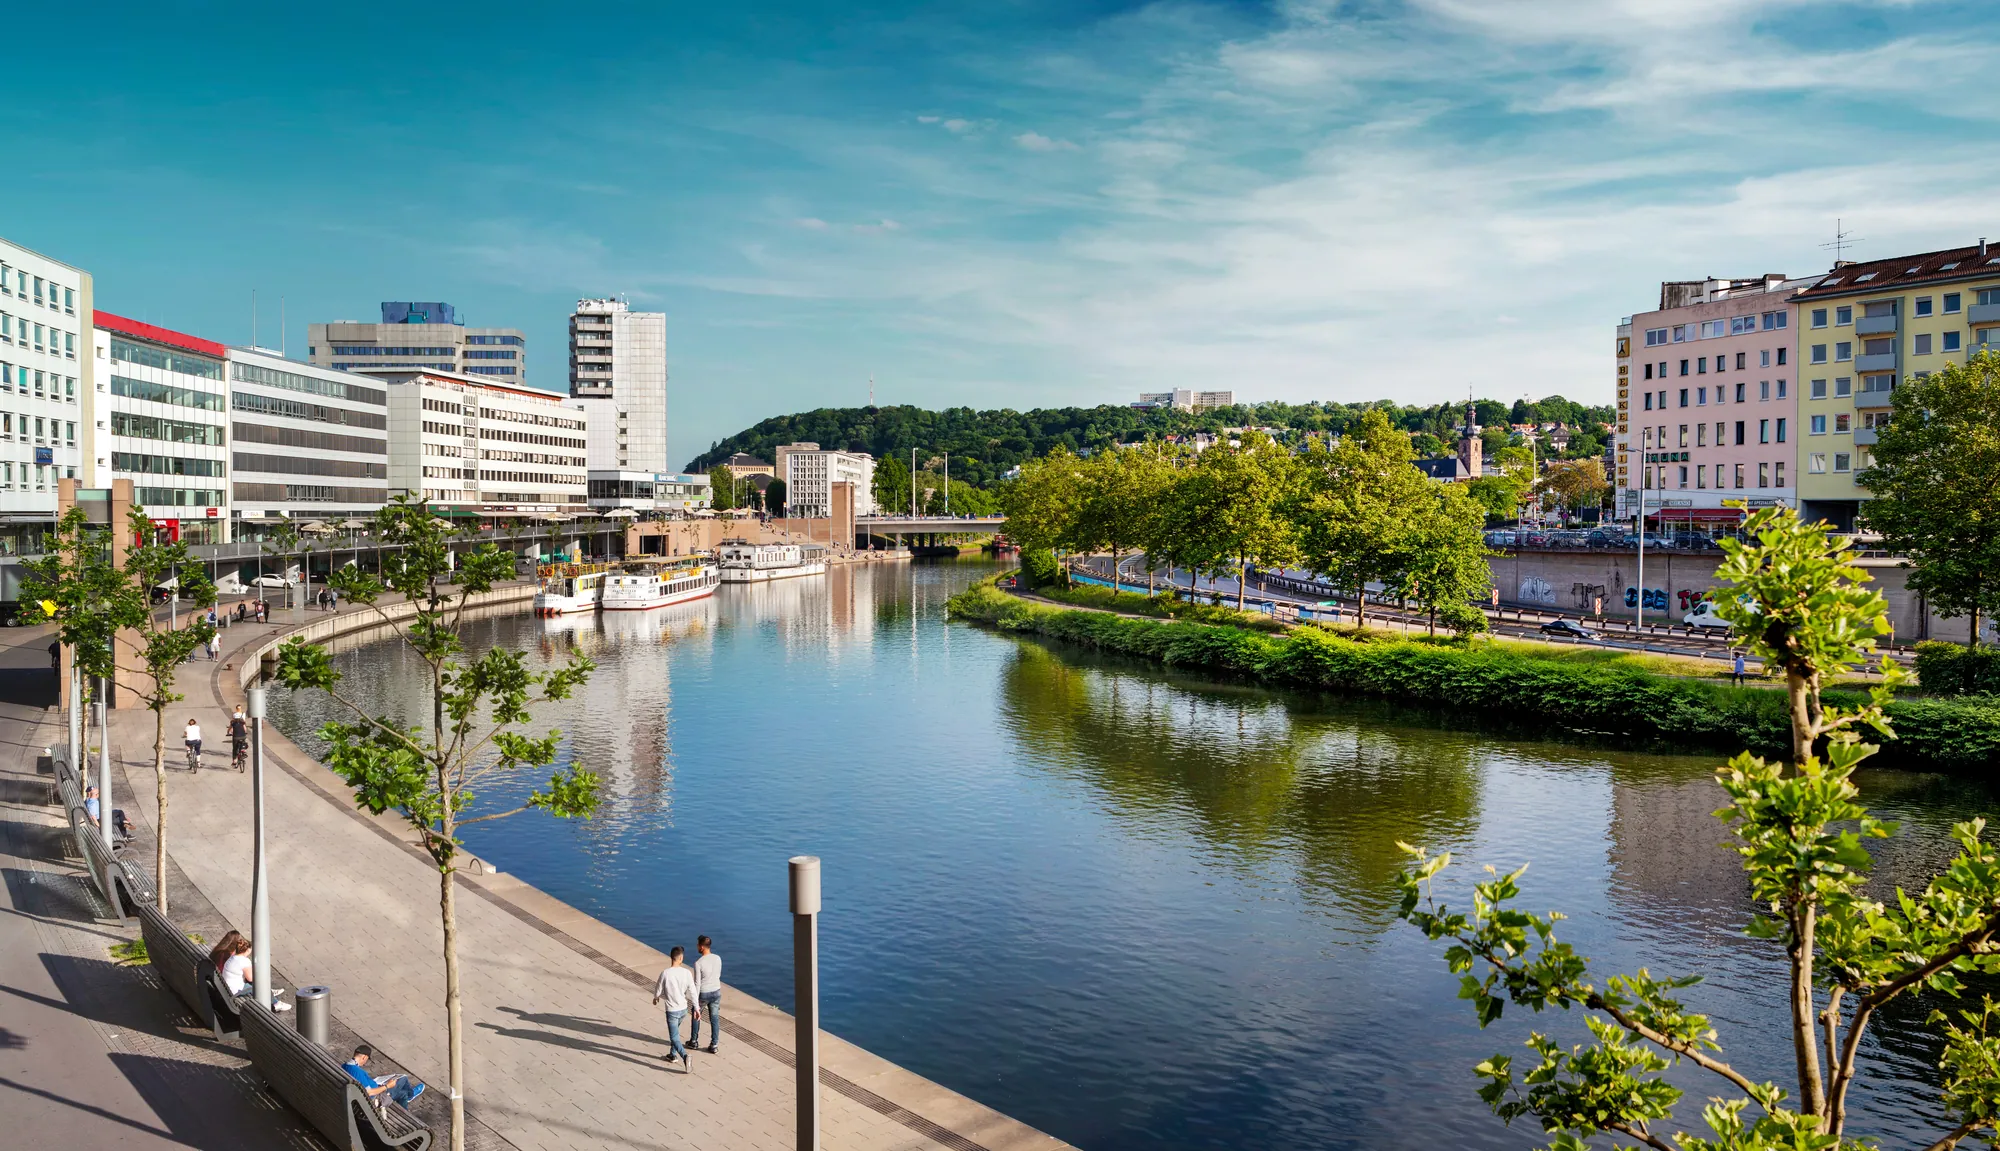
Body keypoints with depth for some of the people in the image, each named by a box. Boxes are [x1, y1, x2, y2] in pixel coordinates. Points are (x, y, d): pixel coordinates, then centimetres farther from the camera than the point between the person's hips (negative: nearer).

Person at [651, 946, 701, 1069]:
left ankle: (684, 1056, -23)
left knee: (675, 1037, -1)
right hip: (684, 1009, 4)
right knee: (675, 1031, 28)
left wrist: (655, 998, 18)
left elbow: (658, 990, -5)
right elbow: (693, 992, -7)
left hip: (672, 1010, -4)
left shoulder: (665, 973, -19)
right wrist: (697, 1009, 2)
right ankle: (673, 1055, 38)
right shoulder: (687, 973, -11)